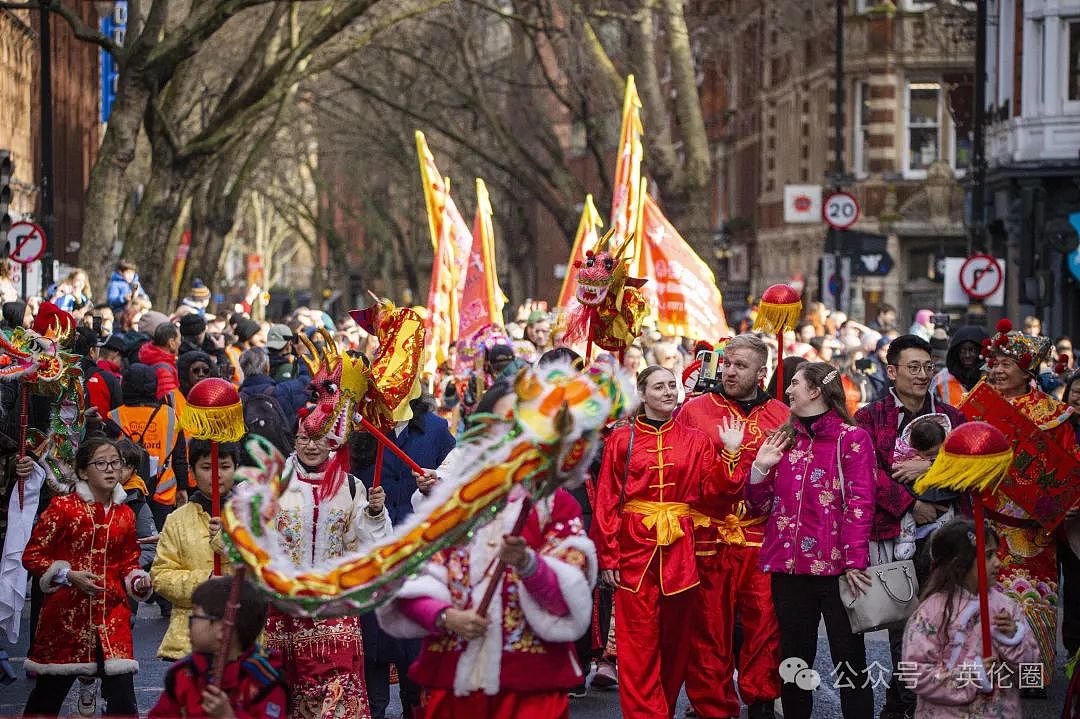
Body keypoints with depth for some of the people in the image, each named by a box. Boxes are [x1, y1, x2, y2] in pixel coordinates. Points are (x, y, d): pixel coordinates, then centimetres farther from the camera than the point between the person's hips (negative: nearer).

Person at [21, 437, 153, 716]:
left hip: (112, 616, 3)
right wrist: (69, 576, -17)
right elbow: (32, 556, -4)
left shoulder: (125, 515, 8)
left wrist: (138, 581, -2)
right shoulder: (63, 508, -6)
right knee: (47, 696, 10)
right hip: (65, 615, -3)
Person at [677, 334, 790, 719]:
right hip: (708, 536, -1)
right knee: (708, 626, 1)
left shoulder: (780, 416, 12)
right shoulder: (694, 411, 7)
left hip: (761, 538, 1)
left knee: (765, 621, -4)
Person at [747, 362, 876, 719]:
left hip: (835, 567, -5)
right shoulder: (783, 440, 14)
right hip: (789, 568, 5)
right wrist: (760, 469, -3)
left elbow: (860, 504, -9)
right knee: (794, 659, 12)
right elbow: (760, 506, 15)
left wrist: (854, 562, -17)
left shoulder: (852, 438, -2)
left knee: (849, 660, -1)